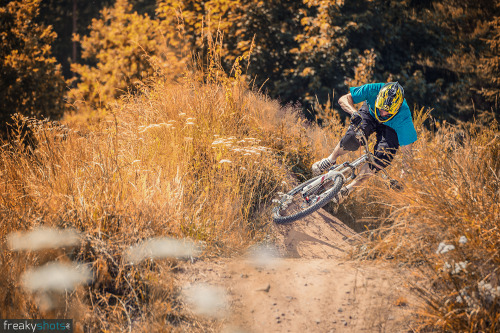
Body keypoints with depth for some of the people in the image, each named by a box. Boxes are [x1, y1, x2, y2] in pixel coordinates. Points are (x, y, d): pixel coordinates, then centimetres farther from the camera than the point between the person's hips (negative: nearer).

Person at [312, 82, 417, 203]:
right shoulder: (373, 90, -38)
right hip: (369, 114, 1)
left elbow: (406, 148, -29)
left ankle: (348, 189, -8)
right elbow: (343, 99, -31)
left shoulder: (404, 118, -39)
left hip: (391, 126, -1)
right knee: (352, 139, -29)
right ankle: (330, 160, 4)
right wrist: (354, 112, -50)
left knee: (383, 157, -25)